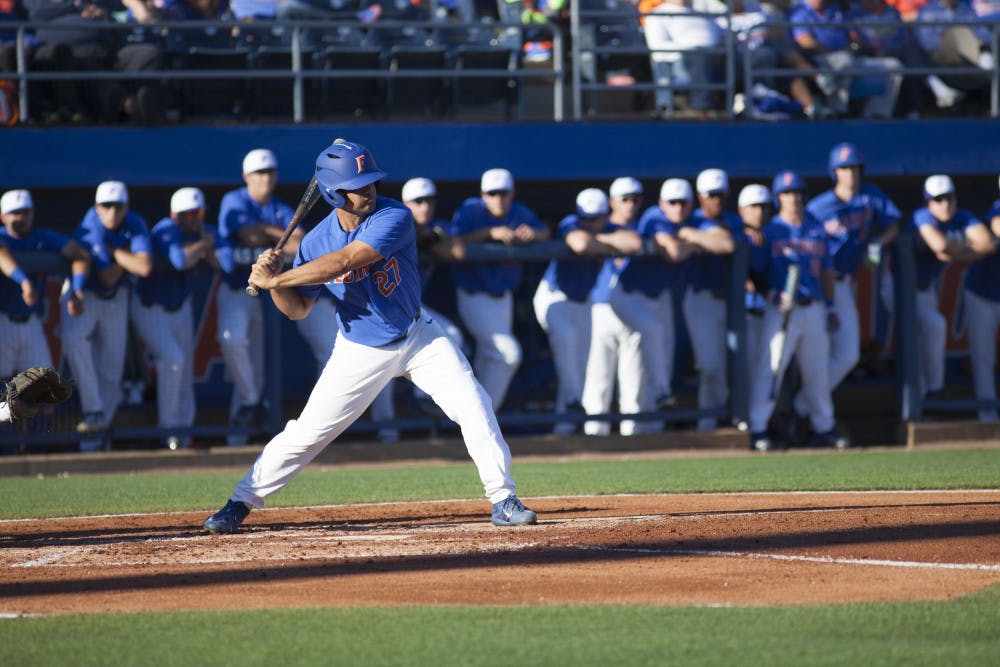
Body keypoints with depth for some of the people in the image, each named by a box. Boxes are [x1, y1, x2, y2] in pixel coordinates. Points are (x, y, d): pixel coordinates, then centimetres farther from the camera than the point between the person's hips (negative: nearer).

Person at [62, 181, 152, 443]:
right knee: (73, 338, -34)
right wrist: (127, 256, -13)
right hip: (84, 294, -4)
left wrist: (114, 251, -20)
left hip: (116, 298, 4)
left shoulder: (135, 225, -13)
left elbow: (145, 268, -26)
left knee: (111, 367, 1)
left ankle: (100, 428, 17)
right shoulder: (92, 229, -24)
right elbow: (108, 278, -24)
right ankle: (94, 411, -33)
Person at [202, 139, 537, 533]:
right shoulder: (316, 241, -14)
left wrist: (275, 279, -35)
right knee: (306, 432, -1)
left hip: (417, 337, 0)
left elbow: (344, 260, -36)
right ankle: (240, 503, 11)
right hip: (360, 350, 1)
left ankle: (503, 500, -3)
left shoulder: (394, 218, -24)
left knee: (474, 407, -12)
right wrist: (273, 282, -25)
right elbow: (298, 309, -4)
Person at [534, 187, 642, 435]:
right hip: (554, 297, -6)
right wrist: (611, 248, -27)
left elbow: (635, 242, -28)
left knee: (580, 365, 4)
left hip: (582, 303, 6)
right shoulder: (570, 224, -21)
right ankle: (573, 399, -30)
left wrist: (598, 239, -25)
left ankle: (564, 419, 11)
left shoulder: (611, 230, -8)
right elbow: (581, 244, -44)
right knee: (565, 335, -34)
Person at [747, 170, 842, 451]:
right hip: (781, 309, -5)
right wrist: (775, 295, -17)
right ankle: (757, 429, -12)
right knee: (769, 368, -12)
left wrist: (830, 307, 14)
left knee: (817, 371, 12)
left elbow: (826, 270, 18)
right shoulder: (769, 231, -1)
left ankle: (823, 428, 22)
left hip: (814, 309, 5)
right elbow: (755, 270, -3)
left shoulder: (817, 230, 13)